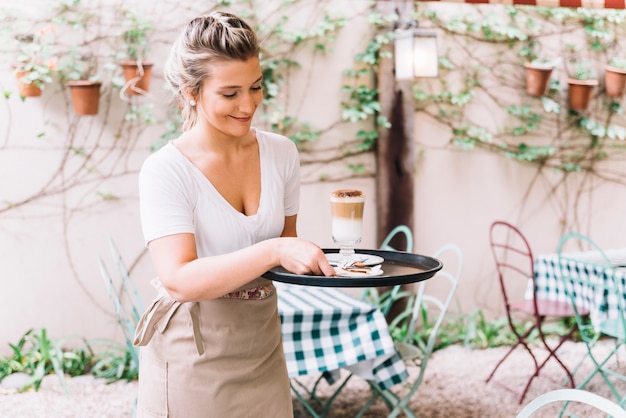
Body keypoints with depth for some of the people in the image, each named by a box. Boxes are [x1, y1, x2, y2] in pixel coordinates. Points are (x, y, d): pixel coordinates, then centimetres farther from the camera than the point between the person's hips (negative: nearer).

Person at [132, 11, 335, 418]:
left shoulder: (281, 153, 0)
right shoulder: (165, 171, -16)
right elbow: (179, 280, -27)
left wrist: (316, 257, -7)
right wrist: (273, 251, -36)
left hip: (262, 345, 5)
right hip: (192, 357, -5)